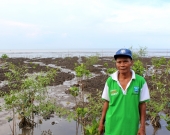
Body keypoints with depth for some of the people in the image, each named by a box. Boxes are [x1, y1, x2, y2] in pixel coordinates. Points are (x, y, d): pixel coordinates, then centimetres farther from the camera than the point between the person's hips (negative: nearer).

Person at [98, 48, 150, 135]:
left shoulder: (140, 81, -9)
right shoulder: (110, 81, -6)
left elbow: (142, 105, -3)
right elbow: (107, 102, 3)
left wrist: (142, 127, -2)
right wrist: (101, 122, 6)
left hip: (131, 126, -1)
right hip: (112, 126, 1)